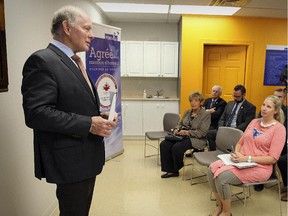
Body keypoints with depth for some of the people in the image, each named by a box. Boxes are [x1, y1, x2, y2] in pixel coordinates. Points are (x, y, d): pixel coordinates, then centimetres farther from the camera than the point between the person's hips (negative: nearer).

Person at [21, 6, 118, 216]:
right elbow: (36, 113, -24)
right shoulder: (42, 60, -16)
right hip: (71, 159, -9)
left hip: (87, 156, 9)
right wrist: (89, 124, -23)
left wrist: (100, 117, 0)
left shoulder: (74, 63, 14)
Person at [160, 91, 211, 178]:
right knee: (164, 144, -17)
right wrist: (177, 129, -2)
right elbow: (180, 124, 21)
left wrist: (187, 132, -19)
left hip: (196, 139, -6)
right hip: (183, 136, 7)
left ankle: (175, 170, -1)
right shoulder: (187, 112, 16)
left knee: (176, 147, -31)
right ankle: (170, 170, -5)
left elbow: (202, 132, -13)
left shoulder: (206, 115, -5)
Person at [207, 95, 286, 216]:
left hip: (260, 167, -6)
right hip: (242, 161, 6)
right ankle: (219, 206, -1)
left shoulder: (279, 128, -5)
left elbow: (272, 158, -11)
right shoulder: (254, 122, 12)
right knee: (212, 168, -20)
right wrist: (236, 154, -6)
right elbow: (240, 142, 16)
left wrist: (246, 158, -18)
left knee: (222, 176, -28)